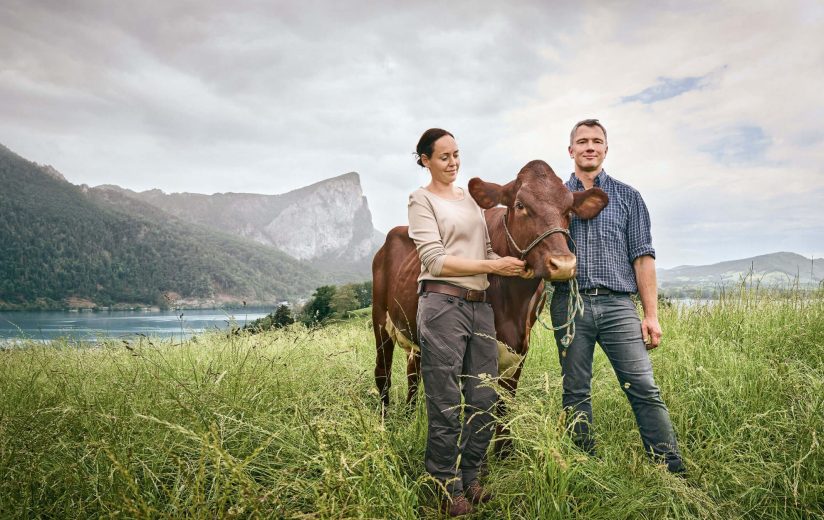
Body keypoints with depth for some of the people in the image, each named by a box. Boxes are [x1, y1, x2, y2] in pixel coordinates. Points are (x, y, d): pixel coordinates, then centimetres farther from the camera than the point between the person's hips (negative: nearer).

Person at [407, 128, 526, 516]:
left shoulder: (471, 198, 19)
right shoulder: (422, 200, -2)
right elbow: (435, 261, -12)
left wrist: (514, 265, -1)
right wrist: (492, 266, -17)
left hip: (481, 306, 7)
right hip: (443, 305, -7)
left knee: (485, 401, 10)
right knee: (446, 406, 1)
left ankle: (470, 480, 26)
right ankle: (449, 491, 17)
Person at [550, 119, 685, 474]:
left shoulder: (627, 197, 11)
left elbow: (642, 257, 6)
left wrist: (651, 315, -1)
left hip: (617, 304, -1)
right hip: (569, 304, 1)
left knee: (644, 389, -5)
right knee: (576, 392, 6)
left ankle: (673, 472, 4)